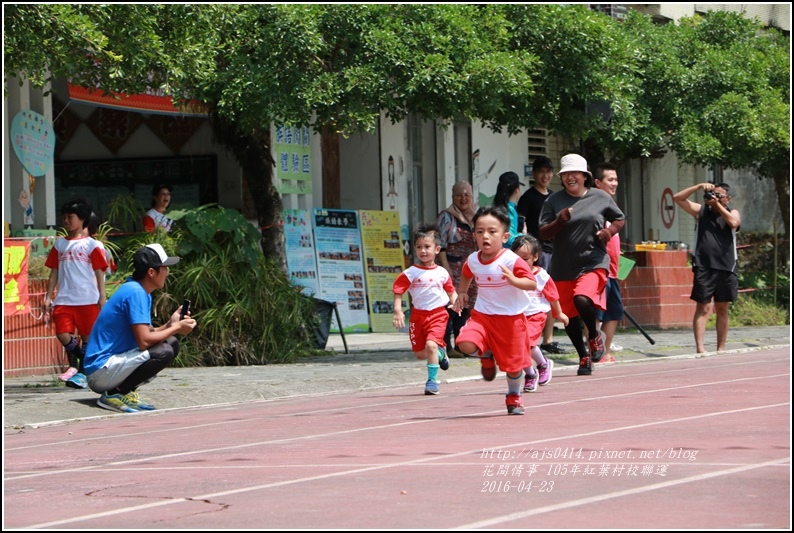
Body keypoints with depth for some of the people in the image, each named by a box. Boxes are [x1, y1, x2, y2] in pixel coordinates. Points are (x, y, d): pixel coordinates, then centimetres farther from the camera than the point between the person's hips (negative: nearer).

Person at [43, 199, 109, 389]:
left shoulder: (92, 245, 2)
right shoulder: (59, 244, 13)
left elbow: (99, 273, 1)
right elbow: (54, 272, 15)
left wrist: (102, 298, -5)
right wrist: (48, 297, 10)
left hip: (88, 300, -3)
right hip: (64, 300, 3)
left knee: (87, 337, 1)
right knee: (62, 334, -8)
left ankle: (82, 372, 9)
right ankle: (74, 365, 16)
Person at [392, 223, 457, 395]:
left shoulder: (441, 273, 2)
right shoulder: (411, 273, -4)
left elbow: (451, 291, 11)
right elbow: (398, 292, -3)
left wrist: (455, 303, -8)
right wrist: (398, 311, -15)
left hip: (438, 314, -2)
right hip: (418, 315, 2)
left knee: (431, 345, -22)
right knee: (420, 354, 8)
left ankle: (432, 380, -8)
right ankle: (440, 353, 41)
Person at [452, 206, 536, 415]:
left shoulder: (512, 261, -18)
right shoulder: (472, 261, -1)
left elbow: (532, 284, -23)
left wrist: (513, 280, -39)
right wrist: (462, 292, 13)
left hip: (511, 318, -3)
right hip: (482, 315, 3)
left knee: (513, 364, 5)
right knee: (466, 344, -23)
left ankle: (514, 397, 35)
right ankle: (486, 356, 13)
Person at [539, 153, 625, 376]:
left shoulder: (600, 198, 3)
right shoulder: (554, 201, 3)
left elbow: (619, 219, 18)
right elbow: (543, 233, 1)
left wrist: (610, 231, -3)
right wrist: (559, 221, -17)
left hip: (593, 262, -3)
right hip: (563, 266, 3)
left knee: (582, 299, -27)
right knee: (569, 316, 7)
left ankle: (594, 335, 2)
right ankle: (584, 357, 27)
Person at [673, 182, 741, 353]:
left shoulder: (732, 212, 10)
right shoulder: (701, 210, 9)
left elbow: (734, 223, -12)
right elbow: (677, 197, 3)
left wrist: (718, 204, -7)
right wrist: (699, 187, -5)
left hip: (726, 268, 2)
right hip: (704, 267, -1)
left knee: (722, 310, 8)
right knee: (703, 308, -7)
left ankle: (721, 349, 13)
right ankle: (700, 348, -14)